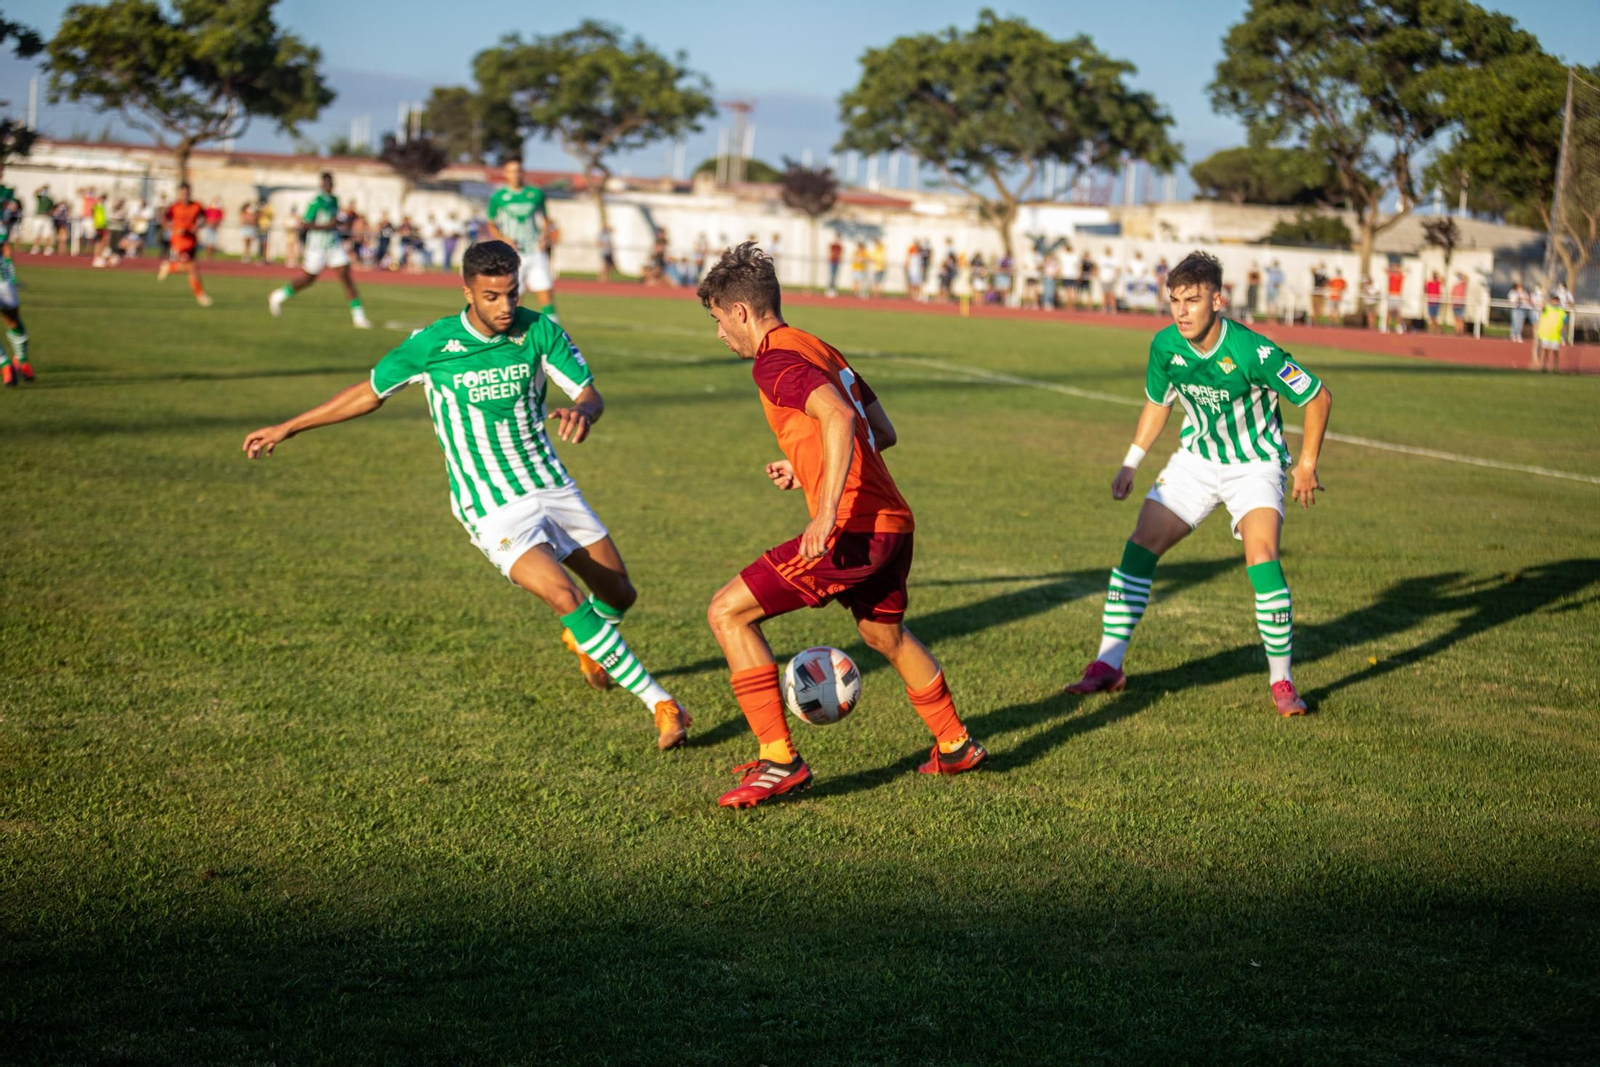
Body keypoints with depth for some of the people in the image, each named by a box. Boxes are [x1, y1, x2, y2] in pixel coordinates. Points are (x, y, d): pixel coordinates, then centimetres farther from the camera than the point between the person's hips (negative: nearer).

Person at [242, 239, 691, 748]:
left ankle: (585, 642, 48)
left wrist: (581, 412, -33)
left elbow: (591, 393, -7)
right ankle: (660, 704, -17)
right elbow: (370, 393, 4)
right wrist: (287, 428, 10)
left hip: (553, 487, 4)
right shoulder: (432, 344, -11)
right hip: (493, 510, -4)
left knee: (619, 595, 10)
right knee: (565, 597, -23)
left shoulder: (540, 330, -5)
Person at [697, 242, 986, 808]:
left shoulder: (775, 360, -9)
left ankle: (779, 760, -6)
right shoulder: (823, 351, 19)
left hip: (853, 530, -9)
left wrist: (828, 511, -31)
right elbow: (882, 431, 25)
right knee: (884, 633, 33)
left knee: (727, 612, -4)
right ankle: (954, 746, 48)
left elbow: (838, 417, -26)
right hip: (894, 522, 10)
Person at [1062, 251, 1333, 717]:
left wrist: (1307, 464, -10)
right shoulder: (1165, 346, -13)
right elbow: (1157, 404, 9)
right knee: (1140, 547, -7)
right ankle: (1108, 665, 3)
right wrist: (1130, 464, 7)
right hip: (1196, 459, 5)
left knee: (1262, 559, -24)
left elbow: (1318, 398, -15)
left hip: (1254, 465, -5)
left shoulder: (1253, 352, -28)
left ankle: (1282, 682, -9)